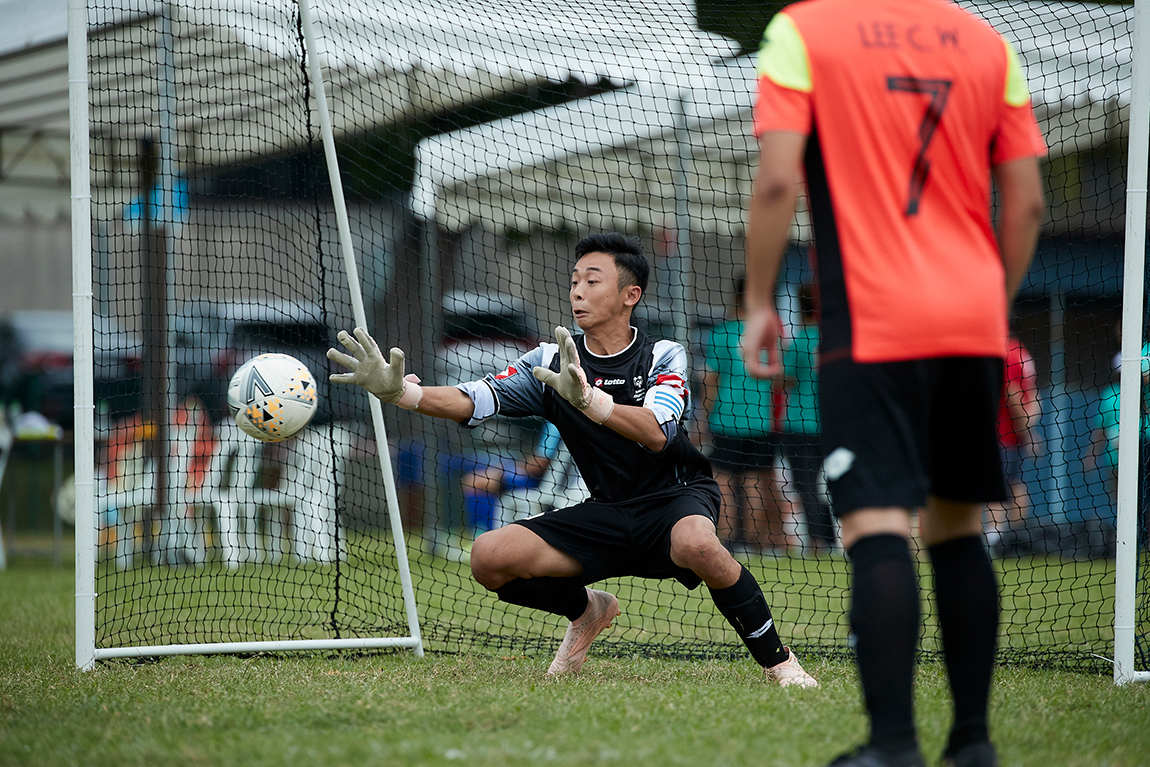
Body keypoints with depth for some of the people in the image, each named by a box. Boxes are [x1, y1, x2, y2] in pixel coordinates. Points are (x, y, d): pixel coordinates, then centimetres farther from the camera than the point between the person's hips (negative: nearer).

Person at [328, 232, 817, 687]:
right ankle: (586, 610, 15)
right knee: (489, 558, -15)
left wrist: (588, 397, -45)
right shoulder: (552, 361, 2)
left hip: (676, 495, -4)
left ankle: (776, 661, -19)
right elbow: (471, 401, -10)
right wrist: (397, 391, -28)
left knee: (697, 544, -41)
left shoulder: (662, 357, -9)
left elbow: (656, 433, -28)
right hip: (607, 513, 4)